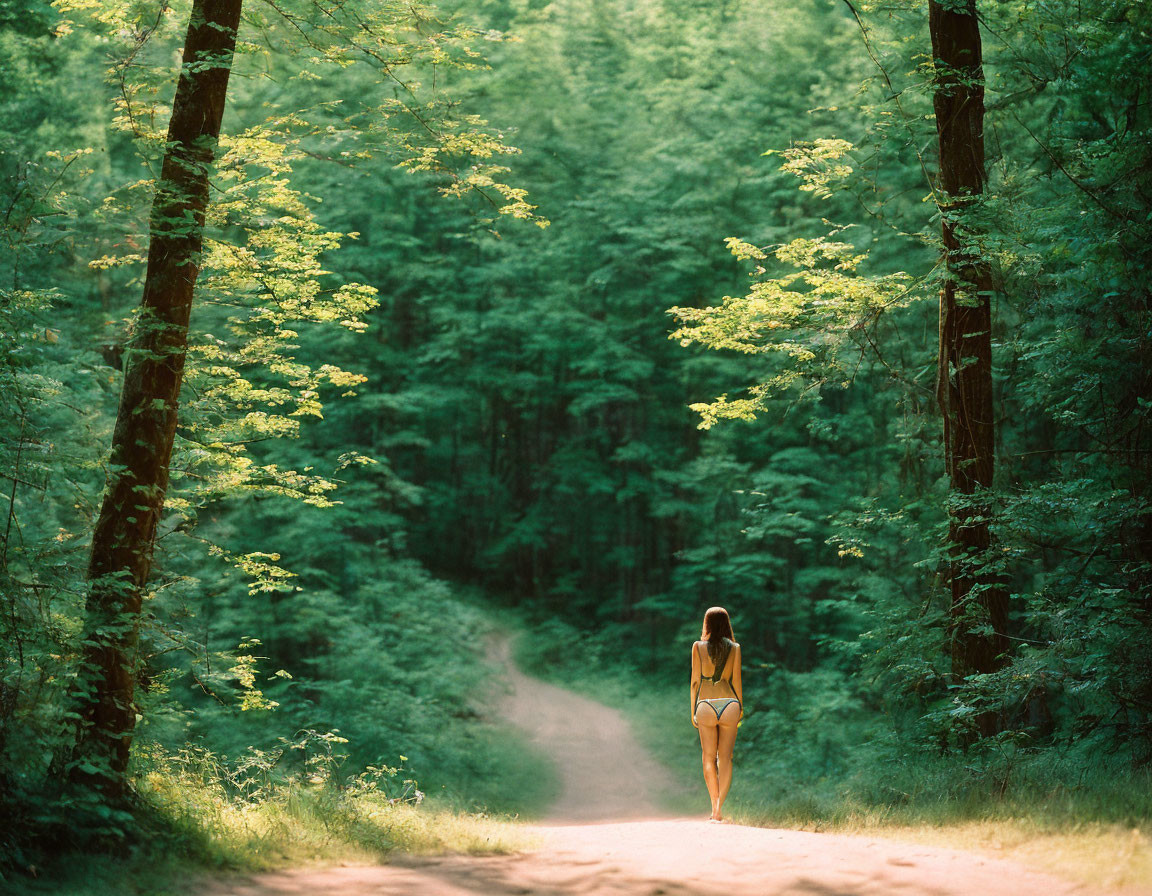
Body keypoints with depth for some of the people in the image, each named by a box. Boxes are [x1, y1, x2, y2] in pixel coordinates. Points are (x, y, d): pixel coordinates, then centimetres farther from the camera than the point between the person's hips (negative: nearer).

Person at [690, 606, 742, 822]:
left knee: (709, 757, 10)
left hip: (705, 705, -1)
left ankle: (715, 806, 7)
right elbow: (736, 680, 4)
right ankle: (720, 805, -12)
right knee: (725, 757, 4)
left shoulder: (698, 647, 1)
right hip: (729, 704, 1)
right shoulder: (734, 648, 3)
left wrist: (693, 710, 9)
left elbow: (695, 681, 1)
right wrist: (740, 707, 16)